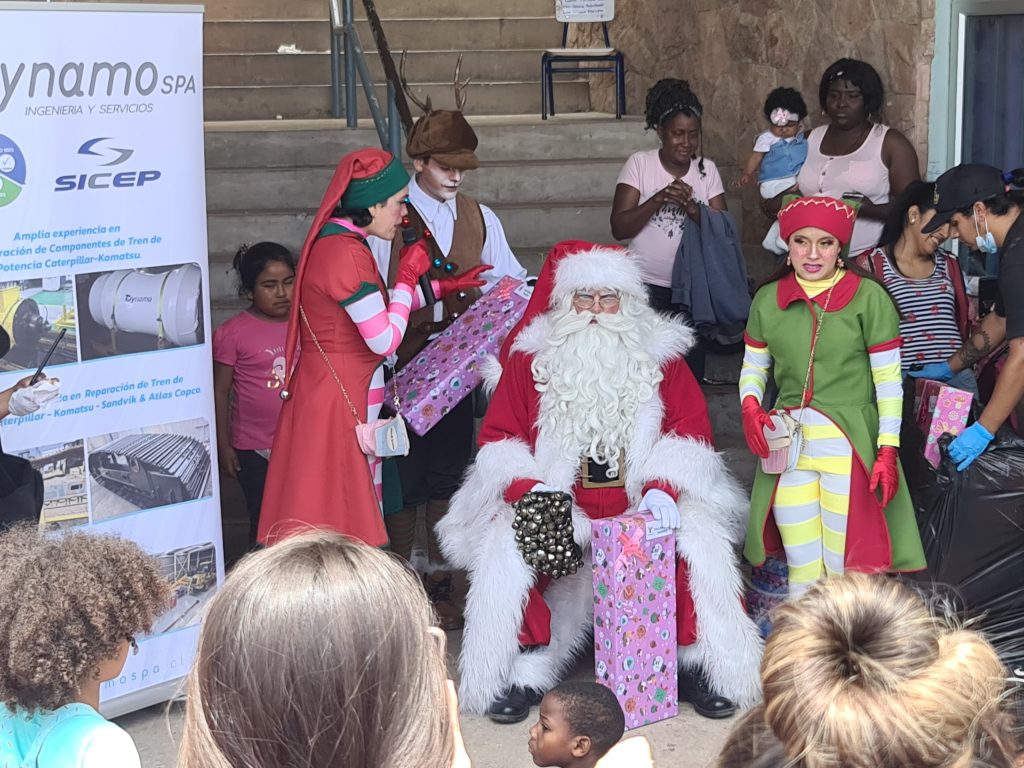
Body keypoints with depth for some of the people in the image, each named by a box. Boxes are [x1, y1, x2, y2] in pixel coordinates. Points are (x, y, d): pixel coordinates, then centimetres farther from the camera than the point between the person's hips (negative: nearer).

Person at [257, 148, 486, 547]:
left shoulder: (337, 240, 11)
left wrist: (439, 287, 20)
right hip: (337, 398, -10)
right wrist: (408, 276, -7)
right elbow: (385, 339, -19)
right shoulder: (345, 252, -21)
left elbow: (373, 310, 20)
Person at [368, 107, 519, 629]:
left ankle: (439, 580, 25)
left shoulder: (480, 219, 8)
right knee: (404, 478, 3)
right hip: (404, 368, -4)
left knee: (449, 473, 12)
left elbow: (509, 282, 6)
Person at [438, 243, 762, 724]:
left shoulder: (660, 354, 6)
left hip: (641, 505, 0)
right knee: (507, 547, -28)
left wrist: (663, 488, -17)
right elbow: (498, 436, 1)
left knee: (698, 539, -26)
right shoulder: (531, 357, 3)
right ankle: (526, 673, -14)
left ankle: (698, 665, -9)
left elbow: (691, 428, 0)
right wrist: (527, 487, -18)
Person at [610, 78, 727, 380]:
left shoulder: (707, 169, 5)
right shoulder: (639, 164, -3)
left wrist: (694, 211, -20)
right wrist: (658, 199, -21)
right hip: (647, 286, -2)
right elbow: (619, 228, -8)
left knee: (692, 368, 5)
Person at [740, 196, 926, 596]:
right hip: (788, 445, 4)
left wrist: (888, 451, -9)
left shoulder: (868, 297, -4)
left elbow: (888, 381, -3)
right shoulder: (768, 299, 7)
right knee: (802, 569, 9)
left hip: (849, 443, -3)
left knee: (846, 572, -3)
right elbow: (753, 366, 17)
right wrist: (750, 404, -3)